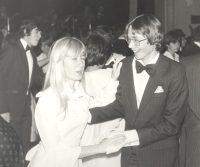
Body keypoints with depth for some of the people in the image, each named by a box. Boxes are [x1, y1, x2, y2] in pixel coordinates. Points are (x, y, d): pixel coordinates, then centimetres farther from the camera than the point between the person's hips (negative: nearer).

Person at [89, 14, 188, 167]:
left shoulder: (175, 71, -15)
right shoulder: (126, 65, -1)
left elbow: (172, 123, -14)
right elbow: (120, 105, 3)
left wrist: (137, 135, -19)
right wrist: (86, 114, -10)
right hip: (129, 153, 4)